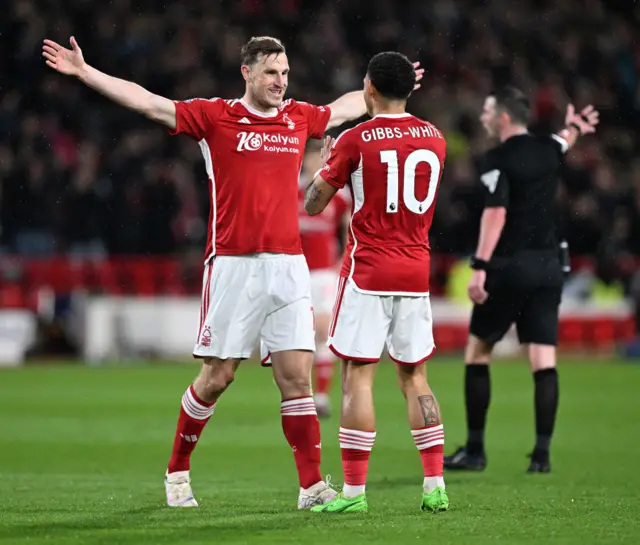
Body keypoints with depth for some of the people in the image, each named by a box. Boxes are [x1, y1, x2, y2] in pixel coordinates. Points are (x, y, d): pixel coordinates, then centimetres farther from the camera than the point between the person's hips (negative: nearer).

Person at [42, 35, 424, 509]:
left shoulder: (300, 118, 12)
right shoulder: (216, 116, -1)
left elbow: (348, 106, 32)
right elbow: (148, 102, -4)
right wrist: (83, 71, -9)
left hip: (288, 265, 3)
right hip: (233, 265, -3)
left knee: (297, 376, -2)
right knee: (217, 376, 1)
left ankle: (312, 484, -1)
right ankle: (178, 472, 20)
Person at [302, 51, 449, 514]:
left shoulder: (355, 141, -8)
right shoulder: (434, 138, 7)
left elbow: (313, 205, -1)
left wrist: (325, 164, 20)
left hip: (368, 271, -5)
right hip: (416, 271, 5)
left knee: (358, 375, -4)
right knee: (414, 377, 10)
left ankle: (354, 490, -8)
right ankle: (435, 486, 6)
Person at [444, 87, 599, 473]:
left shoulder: (498, 159, -10)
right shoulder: (548, 149, 9)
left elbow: (496, 213, -21)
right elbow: (564, 142, 34)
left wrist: (480, 267, -24)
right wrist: (575, 127, 54)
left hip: (509, 267, -5)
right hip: (548, 266, 5)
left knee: (477, 353, 8)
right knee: (544, 362, 1)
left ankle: (475, 449, 8)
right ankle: (542, 452, -6)